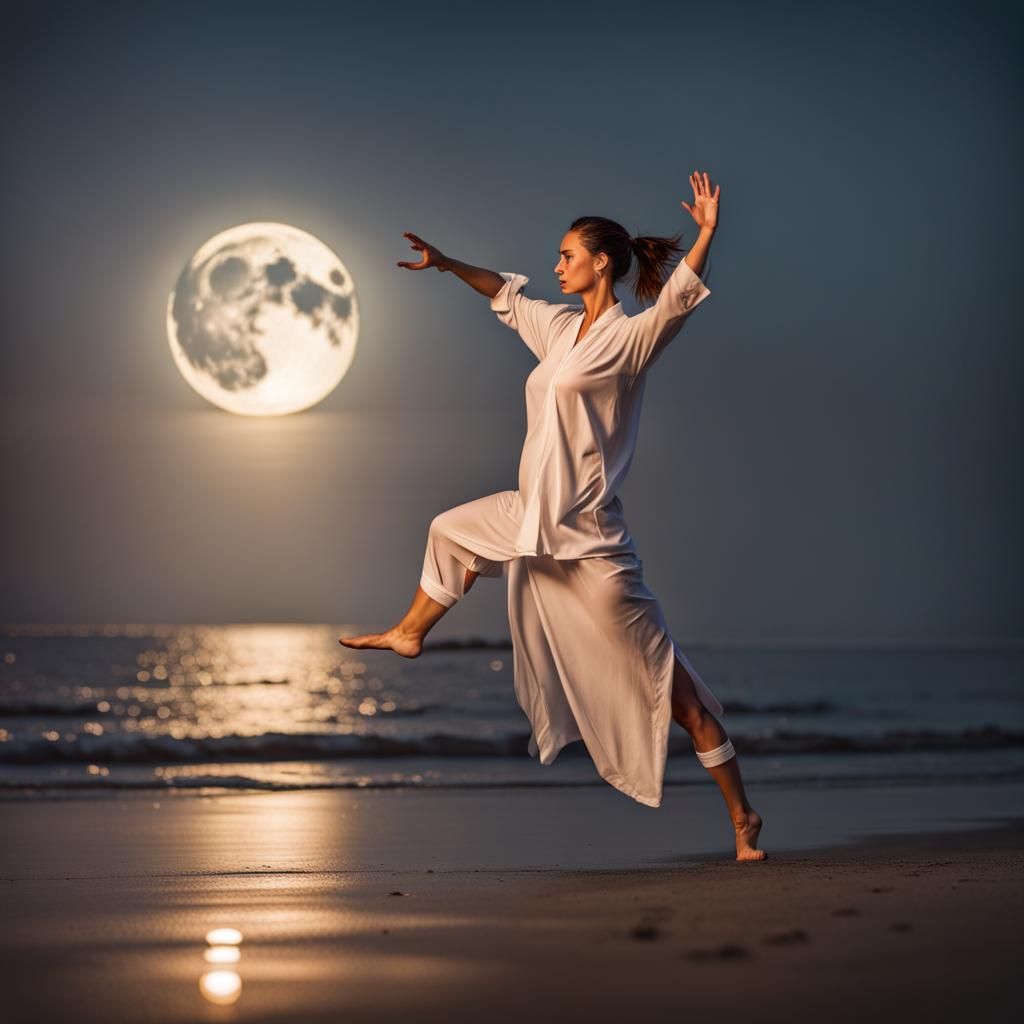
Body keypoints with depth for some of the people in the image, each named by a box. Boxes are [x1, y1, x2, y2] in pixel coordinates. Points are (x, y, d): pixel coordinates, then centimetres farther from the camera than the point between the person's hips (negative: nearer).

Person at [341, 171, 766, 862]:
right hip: (535, 518, 9)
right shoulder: (563, 327, 11)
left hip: (588, 534, -9)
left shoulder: (630, 338, -13)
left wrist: (706, 236, -45)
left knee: (665, 676, -7)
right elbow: (509, 296, 28)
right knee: (453, 531, 31)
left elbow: (679, 298, -31)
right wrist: (449, 265, 31)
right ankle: (410, 634, 57)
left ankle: (741, 813, -2)